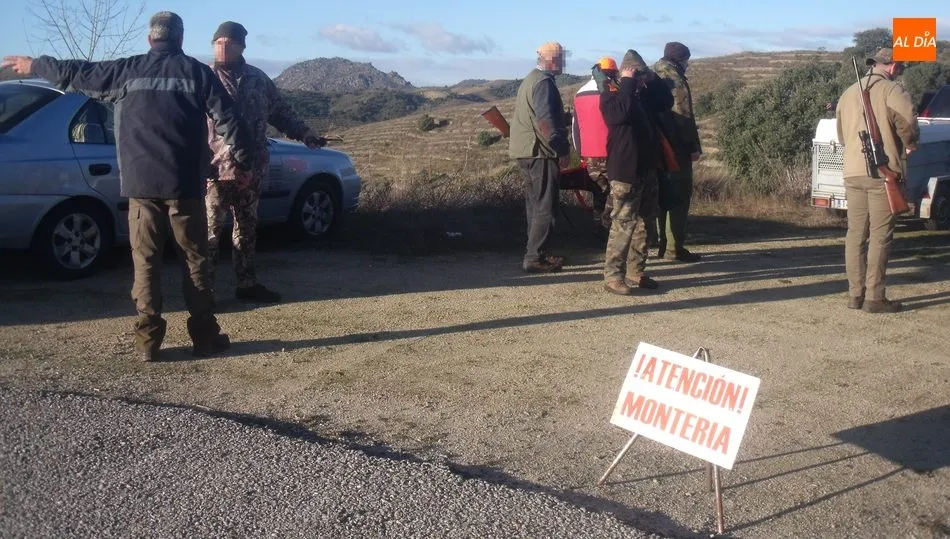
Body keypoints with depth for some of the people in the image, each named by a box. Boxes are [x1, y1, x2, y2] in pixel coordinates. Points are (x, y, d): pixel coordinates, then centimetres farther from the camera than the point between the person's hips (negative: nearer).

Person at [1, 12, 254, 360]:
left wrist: (34, 65, 34)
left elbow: (77, 73, 18)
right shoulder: (196, 71, 2)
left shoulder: (128, 70, 6)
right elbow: (226, 118, -2)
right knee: (194, 260, 4)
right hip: (184, 183, -1)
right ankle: (205, 336, 5)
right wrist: (243, 159, 7)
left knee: (145, 262, 6)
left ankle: (147, 339, 5)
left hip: (141, 182, 1)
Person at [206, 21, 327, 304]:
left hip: (251, 168, 5)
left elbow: (280, 111, 20)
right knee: (210, 230, -4)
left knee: (247, 228, 13)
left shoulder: (257, 78, 10)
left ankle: (247, 284, 23)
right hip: (216, 168, -5)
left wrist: (304, 133, 8)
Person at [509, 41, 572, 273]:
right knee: (545, 207, -7)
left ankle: (536, 252, 20)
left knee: (535, 205, 14)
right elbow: (546, 120, -22)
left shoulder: (530, 79, 19)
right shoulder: (544, 82, -14)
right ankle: (535, 258, -7)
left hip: (525, 150, 10)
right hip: (540, 152, -10)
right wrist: (563, 150, -17)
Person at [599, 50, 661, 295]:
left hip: (645, 170, 9)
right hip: (625, 173, -9)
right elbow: (621, 112, -28)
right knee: (623, 225, -10)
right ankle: (612, 276, -7)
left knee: (642, 223, 11)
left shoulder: (636, 95, 19)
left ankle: (636, 272, 18)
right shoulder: (611, 94, -6)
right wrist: (627, 82, -16)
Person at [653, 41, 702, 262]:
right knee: (680, 196, -4)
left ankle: (662, 244, 17)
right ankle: (675, 247, -4)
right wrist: (694, 146, -13)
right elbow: (684, 117, -16)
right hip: (677, 147, -8)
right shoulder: (675, 80, -11)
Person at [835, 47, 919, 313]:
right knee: (880, 235, -3)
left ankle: (855, 294, 11)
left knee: (855, 234, 9)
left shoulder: (848, 93, 16)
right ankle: (874, 297, -3)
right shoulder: (893, 91, -6)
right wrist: (910, 146, 9)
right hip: (883, 172, -6)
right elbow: (908, 127, -10)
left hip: (852, 172, 6)